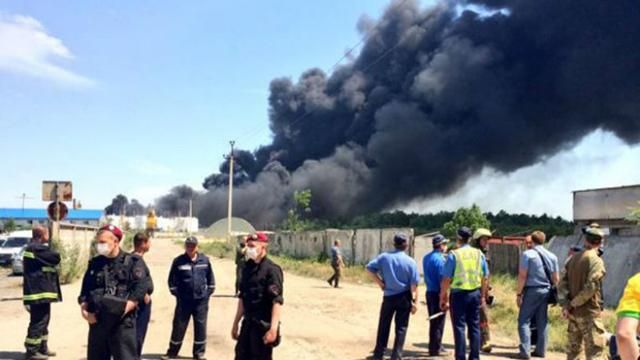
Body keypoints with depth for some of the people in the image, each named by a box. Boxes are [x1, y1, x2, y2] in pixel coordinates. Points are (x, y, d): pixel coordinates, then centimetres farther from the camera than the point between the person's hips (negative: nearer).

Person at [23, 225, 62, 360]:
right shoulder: (37, 248, -17)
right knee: (38, 321, -4)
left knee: (43, 320, 17)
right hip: (39, 291, -11)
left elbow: (47, 263, 19)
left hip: (40, 290, 11)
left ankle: (42, 348, 25)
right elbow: (55, 257, -18)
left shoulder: (35, 247, 17)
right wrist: (49, 250, 0)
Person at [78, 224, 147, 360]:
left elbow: (140, 290, -10)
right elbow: (85, 291, 14)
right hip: (97, 321, 5)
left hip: (122, 322, -5)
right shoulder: (94, 264, 13)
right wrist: (84, 310, -2)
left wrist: (122, 309, -19)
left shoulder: (132, 262, -1)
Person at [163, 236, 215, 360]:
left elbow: (210, 277, 9)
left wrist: (209, 292, 6)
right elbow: (172, 279, 1)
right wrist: (176, 293, -1)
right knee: (179, 326, 7)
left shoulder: (205, 260, -1)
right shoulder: (178, 261, -6)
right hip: (183, 300, -1)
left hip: (201, 300, 1)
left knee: (200, 327, 8)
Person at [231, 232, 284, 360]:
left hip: (264, 324, -7)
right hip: (248, 323, 7)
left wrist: (273, 328, -24)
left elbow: (277, 301, -19)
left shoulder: (271, 269, -15)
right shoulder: (248, 268, 8)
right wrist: (236, 323, 17)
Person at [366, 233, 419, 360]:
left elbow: (369, 268, -9)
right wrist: (415, 302, -4)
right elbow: (414, 284, -10)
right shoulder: (410, 262, -9)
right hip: (404, 297, -1)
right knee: (401, 328, 8)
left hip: (389, 296, 2)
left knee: (384, 326, 14)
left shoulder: (384, 257, -5)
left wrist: (380, 283, -2)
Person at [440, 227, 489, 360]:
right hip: (475, 293, 4)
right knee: (474, 327, 12)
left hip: (459, 294, -4)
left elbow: (447, 279, -10)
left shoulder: (454, 254, -8)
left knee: (459, 327, 2)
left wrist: (443, 297, -2)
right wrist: (483, 296, 16)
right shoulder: (479, 254, 4)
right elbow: (485, 277, 7)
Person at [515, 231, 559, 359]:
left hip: (531, 290, -5)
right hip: (546, 291, 5)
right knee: (542, 322, 13)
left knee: (524, 321, 0)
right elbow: (556, 278, 9)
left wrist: (519, 293, -8)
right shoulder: (552, 256, 8)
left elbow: (522, 276, -13)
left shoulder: (527, 254, -8)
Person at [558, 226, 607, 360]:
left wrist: (565, 304, -2)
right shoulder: (596, 260, -12)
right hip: (589, 313, -7)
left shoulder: (573, 258, 9)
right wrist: (573, 304, -10)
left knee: (573, 348, 17)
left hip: (574, 312, 7)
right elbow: (590, 287, -20)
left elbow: (563, 283, 4)